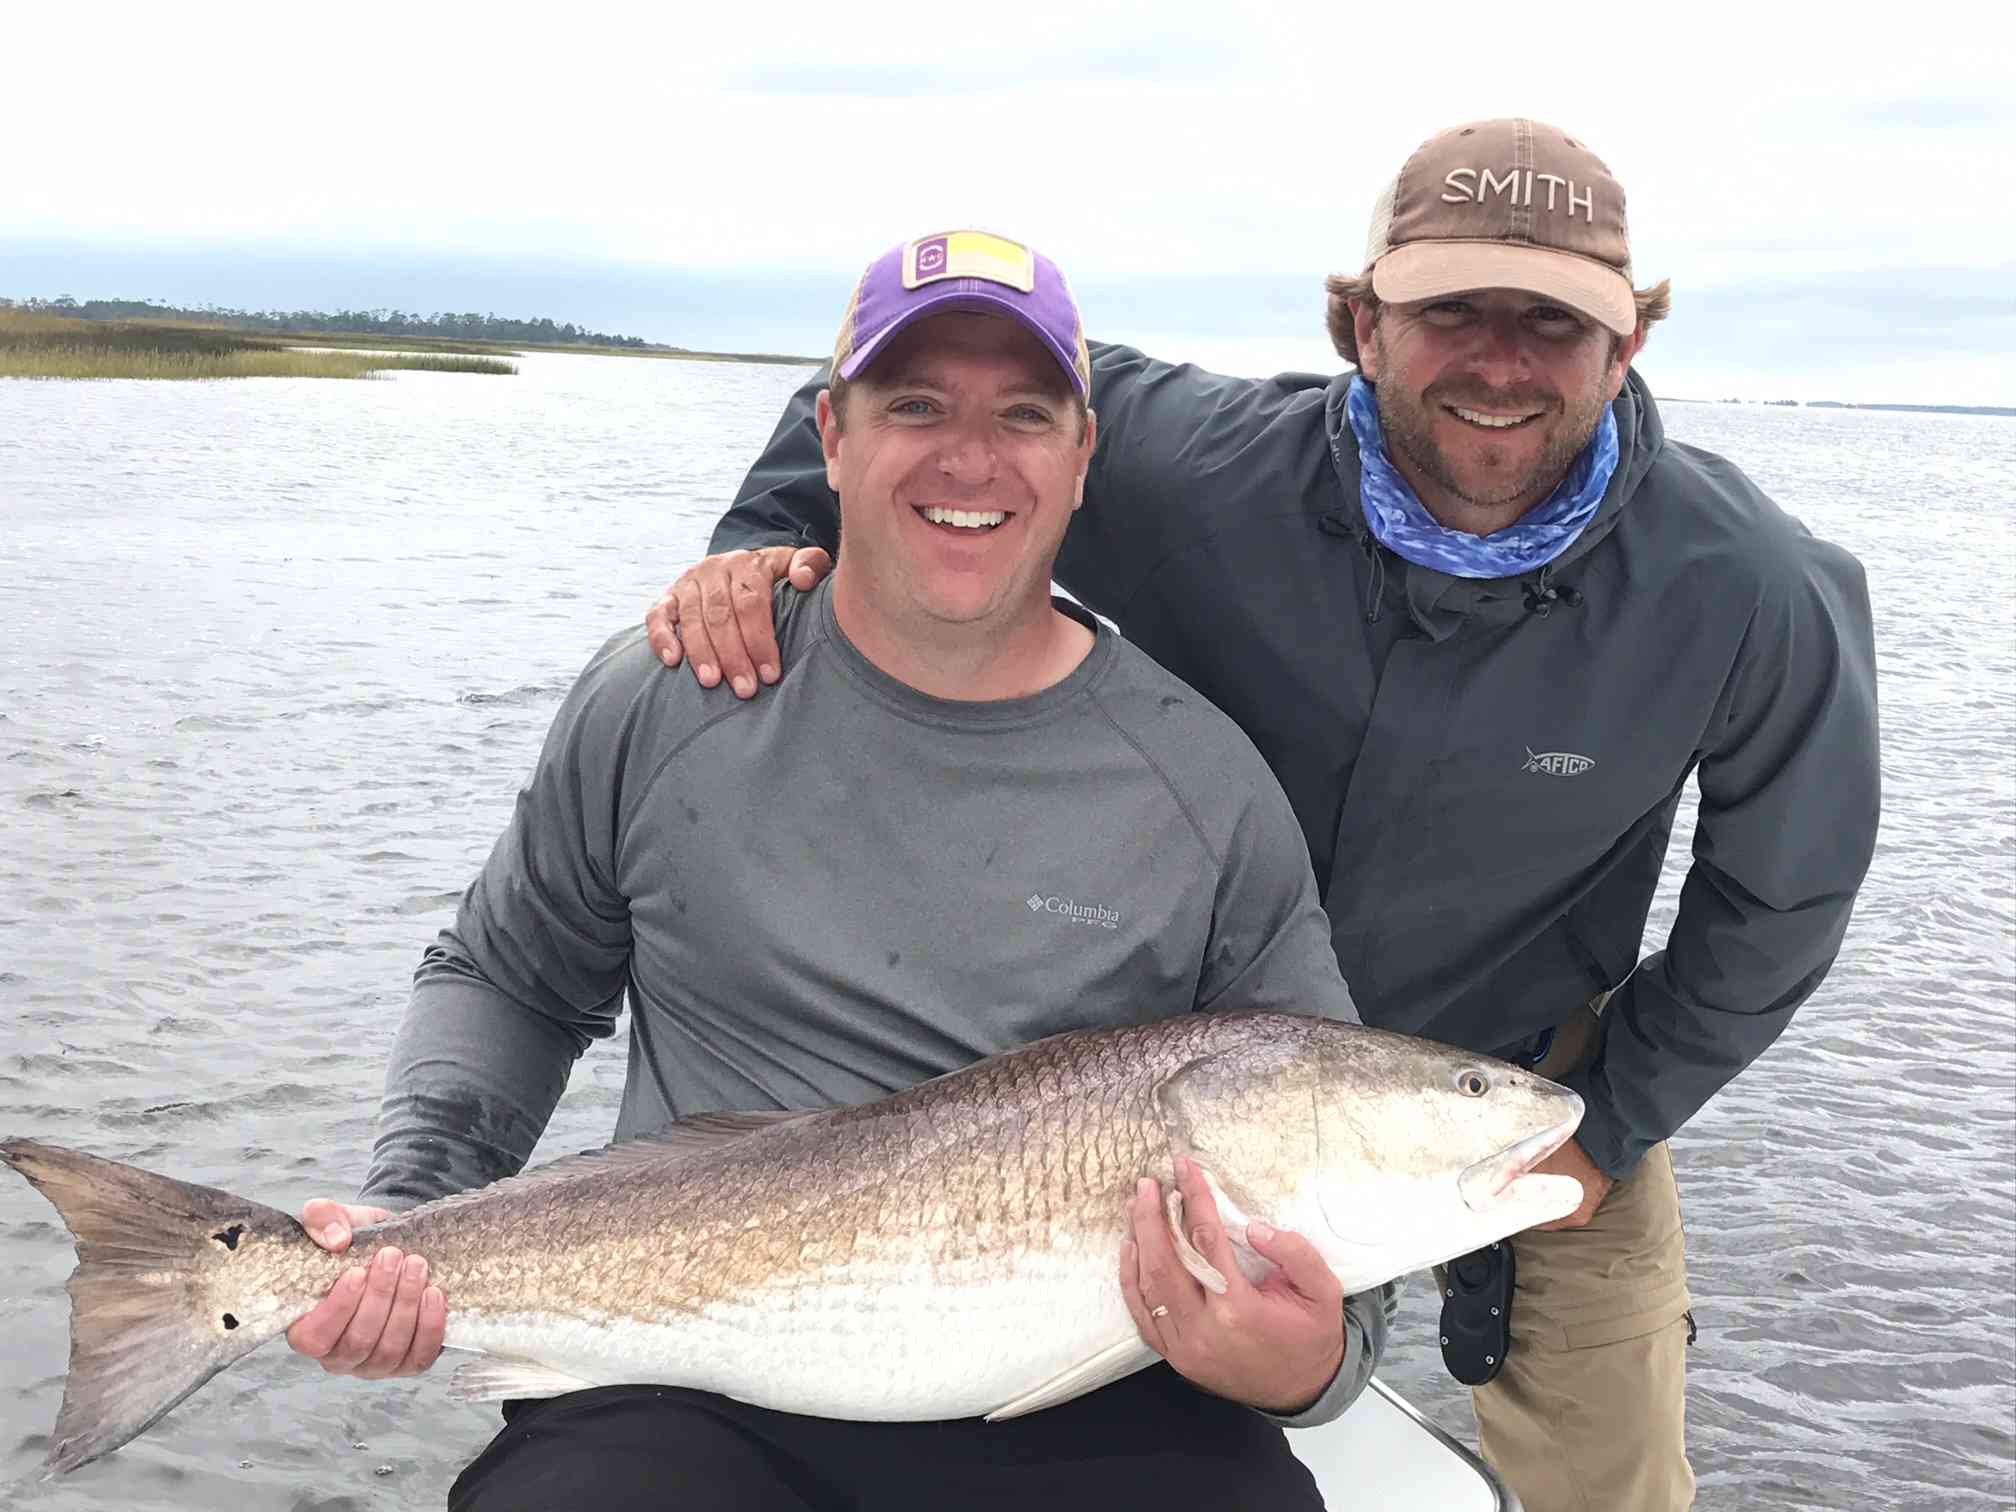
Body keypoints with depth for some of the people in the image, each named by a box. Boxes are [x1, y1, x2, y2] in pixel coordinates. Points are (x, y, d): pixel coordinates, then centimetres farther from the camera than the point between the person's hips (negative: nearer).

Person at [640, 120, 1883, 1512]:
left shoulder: (1757, 595, -25)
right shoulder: (1201, 472, -27)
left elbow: (1781, 895, -8)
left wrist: (1611, 1123, -6)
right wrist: (771, 536, -28)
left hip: (1531, 1078, 0)